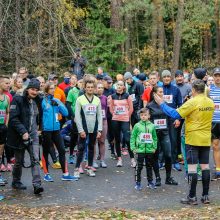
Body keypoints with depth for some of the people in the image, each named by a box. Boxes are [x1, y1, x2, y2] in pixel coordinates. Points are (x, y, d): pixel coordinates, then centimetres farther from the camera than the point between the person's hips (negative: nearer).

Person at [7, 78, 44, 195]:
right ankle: (16, 182, 28)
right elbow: (13, 118, -17)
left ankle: (37, 184, -15)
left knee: (35, 159, -9)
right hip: (20, 135, -4)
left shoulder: (37, 102, 10)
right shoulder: (18, 100, -10)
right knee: (19, 161, 9)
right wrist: (23, 132, -23)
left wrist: (36, 128, 12)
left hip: (33, 135, 4)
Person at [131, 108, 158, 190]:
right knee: (139, 167, 2)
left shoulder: (152, 126, 2)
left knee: (149, 166, 13)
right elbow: (133, 137, -1)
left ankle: (150, 182, 23)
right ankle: (138, 182, 9)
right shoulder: (137, 126, -4)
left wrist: (154, 147, 4)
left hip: (150, 150, 2)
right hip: (140, 150, -2)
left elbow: (155, 137, 10)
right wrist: (133, 148, -6)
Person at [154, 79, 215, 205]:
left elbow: (176, 114, -16)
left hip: (193, 139, -6)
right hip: (206, 139, 6)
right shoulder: (211, 103, 6)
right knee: (205, 166, 9)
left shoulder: (192, 102, -15)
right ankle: (206, 196, 13)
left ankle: (192, 197, -1)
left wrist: (162, 104, -8)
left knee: (192, 167, -2)